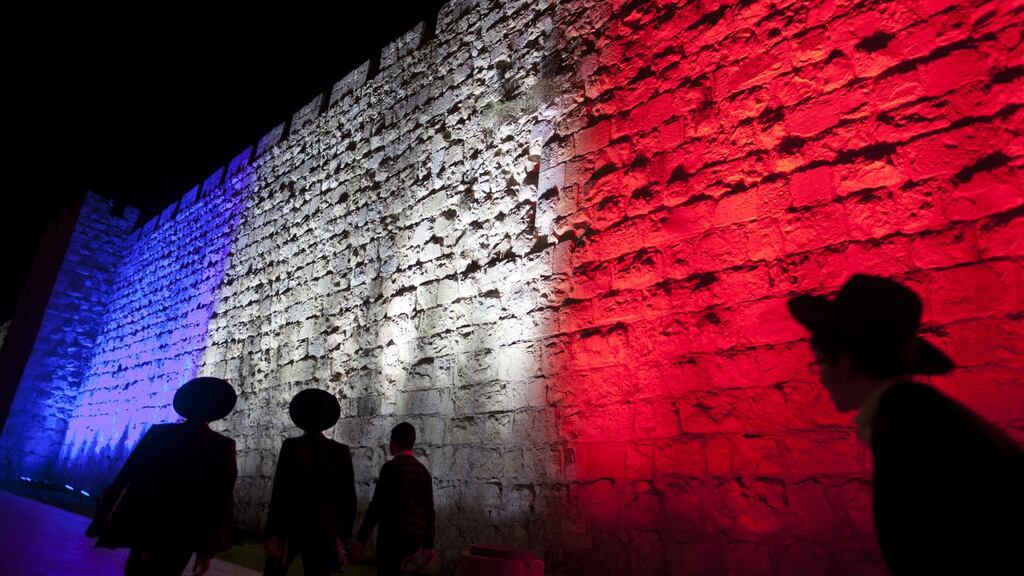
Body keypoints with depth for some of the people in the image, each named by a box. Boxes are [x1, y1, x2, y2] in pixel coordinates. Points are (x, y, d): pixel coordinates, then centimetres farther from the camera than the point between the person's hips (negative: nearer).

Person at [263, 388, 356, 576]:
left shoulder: (291, 446, -7)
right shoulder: (341, 451, -1)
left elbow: (280, 490, -8)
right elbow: (349, 496, 0)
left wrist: (272, 531, -2)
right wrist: (342, 534, 9)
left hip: (291, 526, -2)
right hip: (325, 531, 2)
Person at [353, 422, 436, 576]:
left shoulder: (391, 467, -10)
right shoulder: (423, 470, 9)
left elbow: (377, 505, -15)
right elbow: (429, 509, 11)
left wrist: (361, 538, -9)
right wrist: (429, 544, 17)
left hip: (394, 536, -7)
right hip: (416, 537, 7)